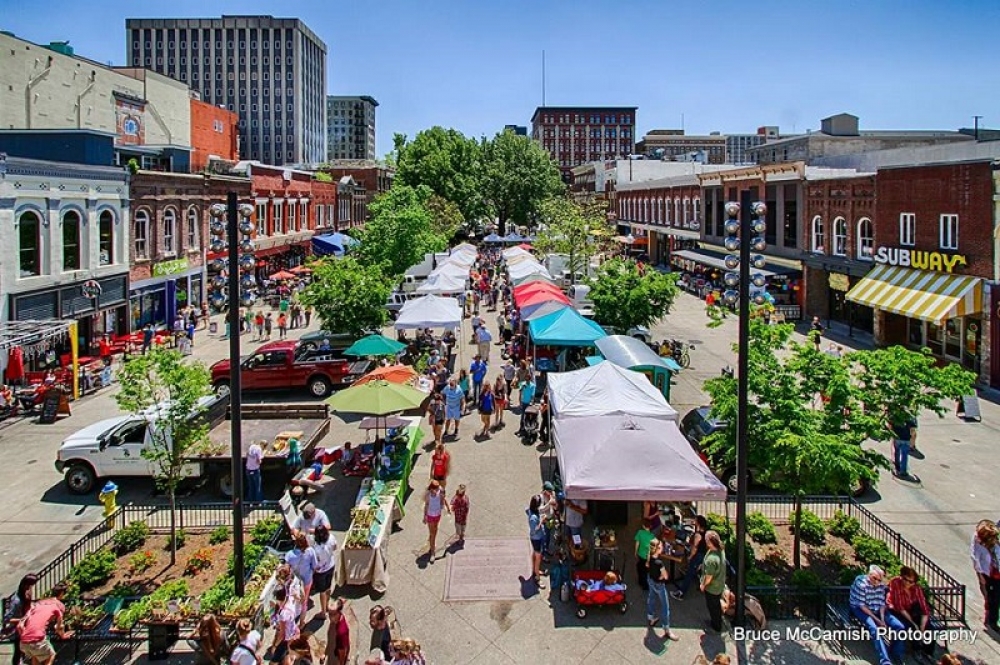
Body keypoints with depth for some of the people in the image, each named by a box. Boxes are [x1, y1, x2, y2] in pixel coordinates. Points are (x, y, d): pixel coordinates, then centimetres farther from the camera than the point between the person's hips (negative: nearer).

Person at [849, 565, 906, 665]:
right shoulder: (861, 584, -23)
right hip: (860, 609, -6)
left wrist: (882, 619, -15)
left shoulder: (881, 584, -3)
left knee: (899, 626, -9)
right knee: (874, 628, -34)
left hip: (876, 610, 6)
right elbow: (862, 606, -21)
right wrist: (877, 620, -21)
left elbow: (882, 603, 1)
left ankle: (897, 656, 5)